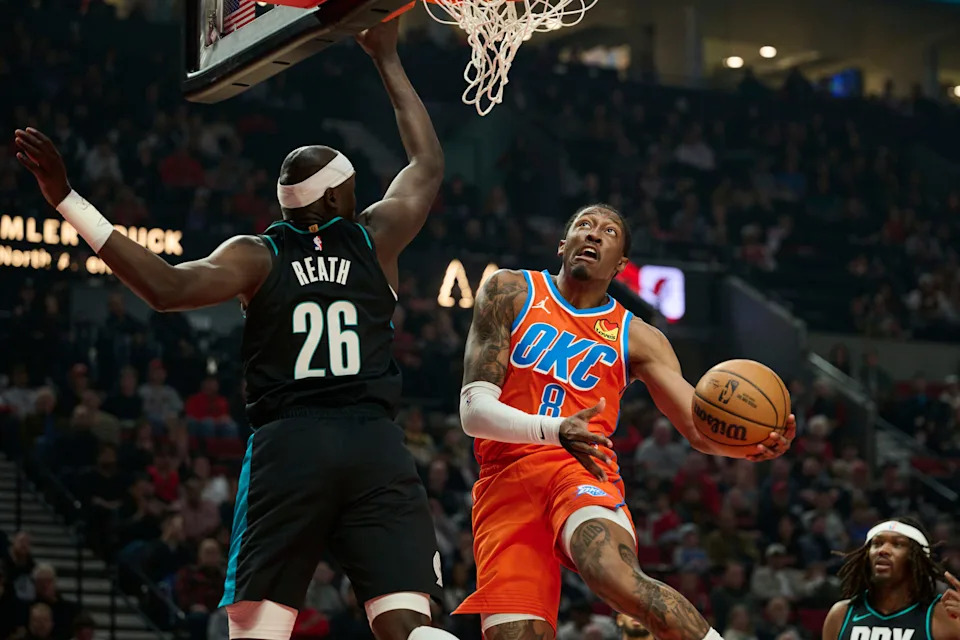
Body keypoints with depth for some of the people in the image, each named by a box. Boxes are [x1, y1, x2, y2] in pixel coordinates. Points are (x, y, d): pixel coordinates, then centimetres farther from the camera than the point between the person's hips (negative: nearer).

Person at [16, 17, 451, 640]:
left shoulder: (259, 254, 7)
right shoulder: (375, 237, 11)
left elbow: (169, 288, -10)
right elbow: (428, 165, 28)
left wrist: (69, 200, -8)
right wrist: (388, 60, 36)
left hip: (287, 444, 0)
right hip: (376, 445, 0)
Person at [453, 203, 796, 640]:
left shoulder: (636, 338, 15)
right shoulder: (511, 293, 10)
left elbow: (701, 427, 7)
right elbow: (474, 410, -2)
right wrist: (555, 431, -21)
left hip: (583, 472, 0)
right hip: (505, 482, 1)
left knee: (623, 583, -33)